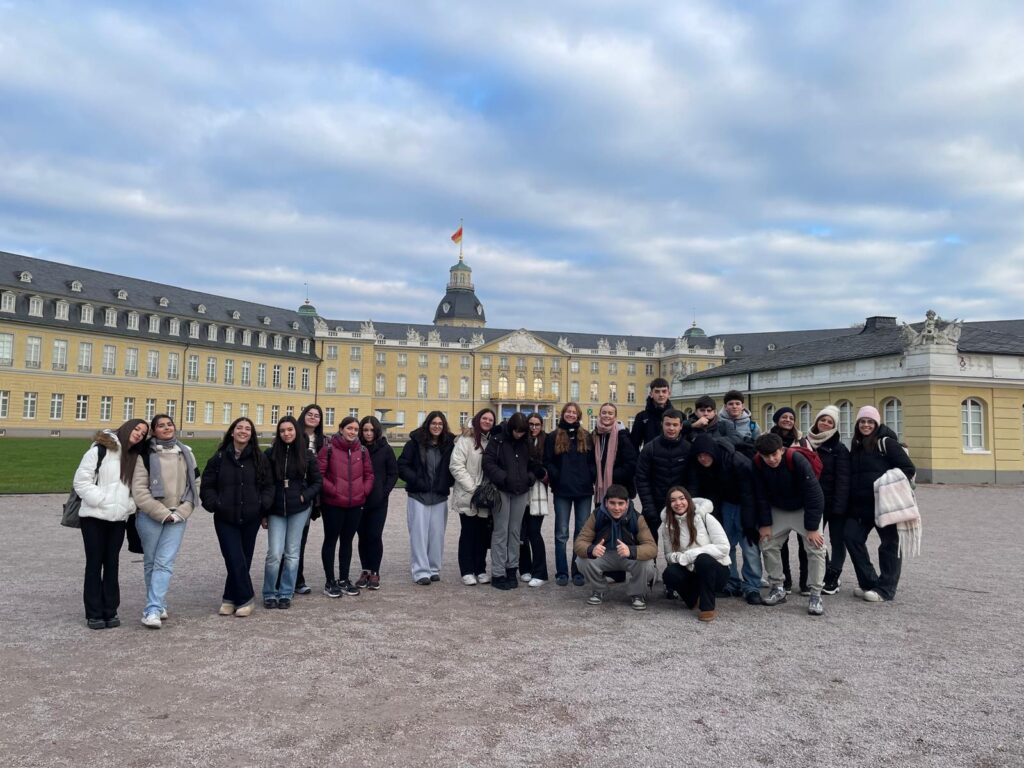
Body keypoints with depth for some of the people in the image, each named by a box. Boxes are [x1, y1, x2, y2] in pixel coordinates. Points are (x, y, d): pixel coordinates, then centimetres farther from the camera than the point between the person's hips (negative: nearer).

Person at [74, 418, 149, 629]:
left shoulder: (135, 458, 12)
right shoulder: (99, 450, -7)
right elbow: (81, 481, -10)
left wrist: (130, 505, -2)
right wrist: (101, 500, -15)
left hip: (118, 519, 5)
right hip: (94, 516, -5)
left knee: (112, 564, 8)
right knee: (94, 564, 2)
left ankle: (110, 611, 15)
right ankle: (94, 613, 8)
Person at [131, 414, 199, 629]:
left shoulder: (185, 453, 9)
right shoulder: (145, 455, -2)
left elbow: (195, 484, 9)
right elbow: (139, 490, -8)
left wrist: (181, 512, -3)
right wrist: (162, 513, -12)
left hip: (178, 517, 2)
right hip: (150, 516, -1)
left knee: (165, 562, -7)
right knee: (150, 562, 8)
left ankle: (152, 610, -7)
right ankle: (159, 605, 21)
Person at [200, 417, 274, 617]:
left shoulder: (259, 458, 5)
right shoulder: (219, 457, 2)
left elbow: (268, 486, 8)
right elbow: (207, 486, 5)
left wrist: (263, 504, -8)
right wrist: (214, 504, -10)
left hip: (250, 518, 2)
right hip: (225, 519, -2)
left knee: (244, 560, 7)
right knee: (235, 560, -10)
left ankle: (231, 598, 23)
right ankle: (246, 598, 6)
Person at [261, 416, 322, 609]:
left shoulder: (307, 455, 0)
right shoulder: (270, 454, -2)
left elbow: (317, 481, 8)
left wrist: (305, 496, -8)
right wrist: (264, 513, -1)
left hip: (298, 510, 1)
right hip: (276, 510, -1)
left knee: (292, 554, 7)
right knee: (274, 554, -5)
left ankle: (286, 594, 18)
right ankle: (269, 594, 12)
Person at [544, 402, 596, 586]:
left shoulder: (586, 437, 7)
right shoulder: (553, 437, 3)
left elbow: (593, 461, 6)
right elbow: (547, 462, 0)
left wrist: (591, 478, -7)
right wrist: (557, 478, -12)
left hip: (584, 490, 2)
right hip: (562, 491, -2)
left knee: (582, 532, 6)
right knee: (562, 534, 3)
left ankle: (578, 571, 15)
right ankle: (561, 572, 10)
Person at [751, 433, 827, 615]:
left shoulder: (797, 460, -31)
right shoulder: (758, 464, -19)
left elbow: (814, 494, -26)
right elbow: (760, 496, -8)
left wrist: (812, 528, -24)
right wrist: (764, 524, -9)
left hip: (805, 509, -4)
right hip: (778, 510, 4)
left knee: (816, 548, -13)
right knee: (768, 545, 0)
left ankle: (815, 595, -5)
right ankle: (777, 588, 14)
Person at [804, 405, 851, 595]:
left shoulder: (839, 448, -8)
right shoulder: (807, 443, 6)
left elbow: (843, 479, -13)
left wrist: (838, 506, -19)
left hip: (834, 503, -5)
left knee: (837, 540, 5)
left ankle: (832, 579, 13)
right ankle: (821, 575, 23)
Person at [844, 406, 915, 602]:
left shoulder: (886, 443, -7)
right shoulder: (856, 446, 13)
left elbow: (908, 469, -10)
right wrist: (849, 503, 11)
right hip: (860, 505, 7)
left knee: (889, 544, 4)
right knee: (852, 538, 3)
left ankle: (885, 589, 10)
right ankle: (869, 583, 15)